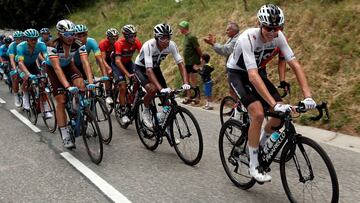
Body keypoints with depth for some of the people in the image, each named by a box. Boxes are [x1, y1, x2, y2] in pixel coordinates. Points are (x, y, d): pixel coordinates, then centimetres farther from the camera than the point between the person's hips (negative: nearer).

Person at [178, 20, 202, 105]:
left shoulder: (191, 37, -18)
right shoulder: (186, 36, 11)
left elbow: (198, 49, -16)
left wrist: (201, 58, -8)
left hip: (193, 62, -9)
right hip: (187, 62, 9)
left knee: (193, 80, -3)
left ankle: (197, 98, 6)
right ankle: (188, 97, 19)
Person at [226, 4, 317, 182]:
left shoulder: (278, 36, -17)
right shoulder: (248, 38, -34)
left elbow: (295, 64, -18)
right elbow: (253, 76, -43)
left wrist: (308, 96, -30)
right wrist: (274, 104, -51)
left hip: (257, 71, 6)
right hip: (237, 73, -6)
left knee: (282, 113, -7)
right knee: (258, 113, -25)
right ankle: (253, 166, -10)